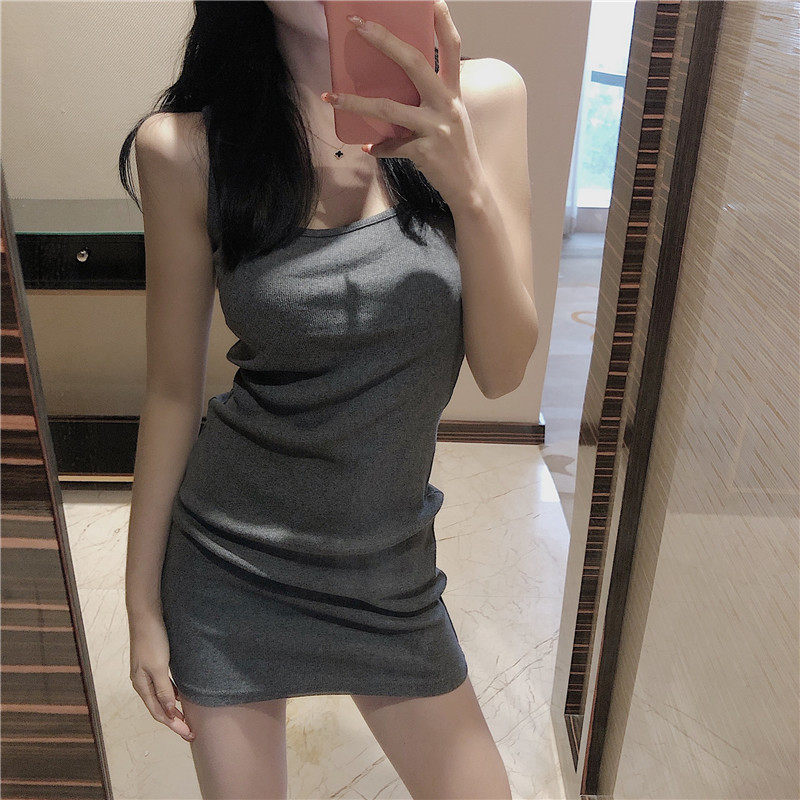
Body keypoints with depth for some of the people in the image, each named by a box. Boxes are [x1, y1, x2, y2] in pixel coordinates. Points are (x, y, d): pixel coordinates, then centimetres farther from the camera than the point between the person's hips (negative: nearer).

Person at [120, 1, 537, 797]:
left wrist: (468, 184, -25)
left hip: (390, 567, 2)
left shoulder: (482, 99, -8)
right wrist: (143, 601, 3)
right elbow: (172, 391, -4)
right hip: (228, 562, -1)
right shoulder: (187, 146, -12)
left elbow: (501, 370, -9)